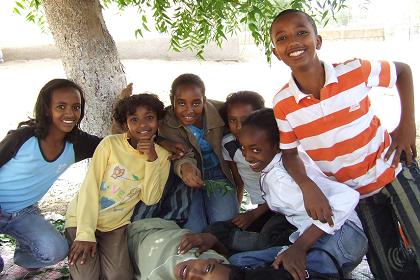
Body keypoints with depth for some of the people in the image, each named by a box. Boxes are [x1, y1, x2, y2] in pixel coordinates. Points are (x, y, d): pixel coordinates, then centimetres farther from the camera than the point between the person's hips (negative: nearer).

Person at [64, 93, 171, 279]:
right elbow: (89, 187, -15)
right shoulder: (110, 144, -13)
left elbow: (150, 199, -12)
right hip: (83, 219, -2)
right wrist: (85, 234, -22)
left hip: (117, 224, 2)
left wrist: (152, 159, -24)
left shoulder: (162, 156, -4)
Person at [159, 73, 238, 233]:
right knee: (193, 229, -18)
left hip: (218, 174, 1)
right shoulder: (166, 122, -16)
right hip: (187, 178, -1)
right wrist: (184, 166, -52)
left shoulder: (219, 111, -15)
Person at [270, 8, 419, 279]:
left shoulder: (354, 71, -18)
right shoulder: (283, 104, -15)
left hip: (393, 170, -1)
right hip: (352, 191, 1)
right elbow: (289, 153, -5)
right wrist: (308, 187, -23)